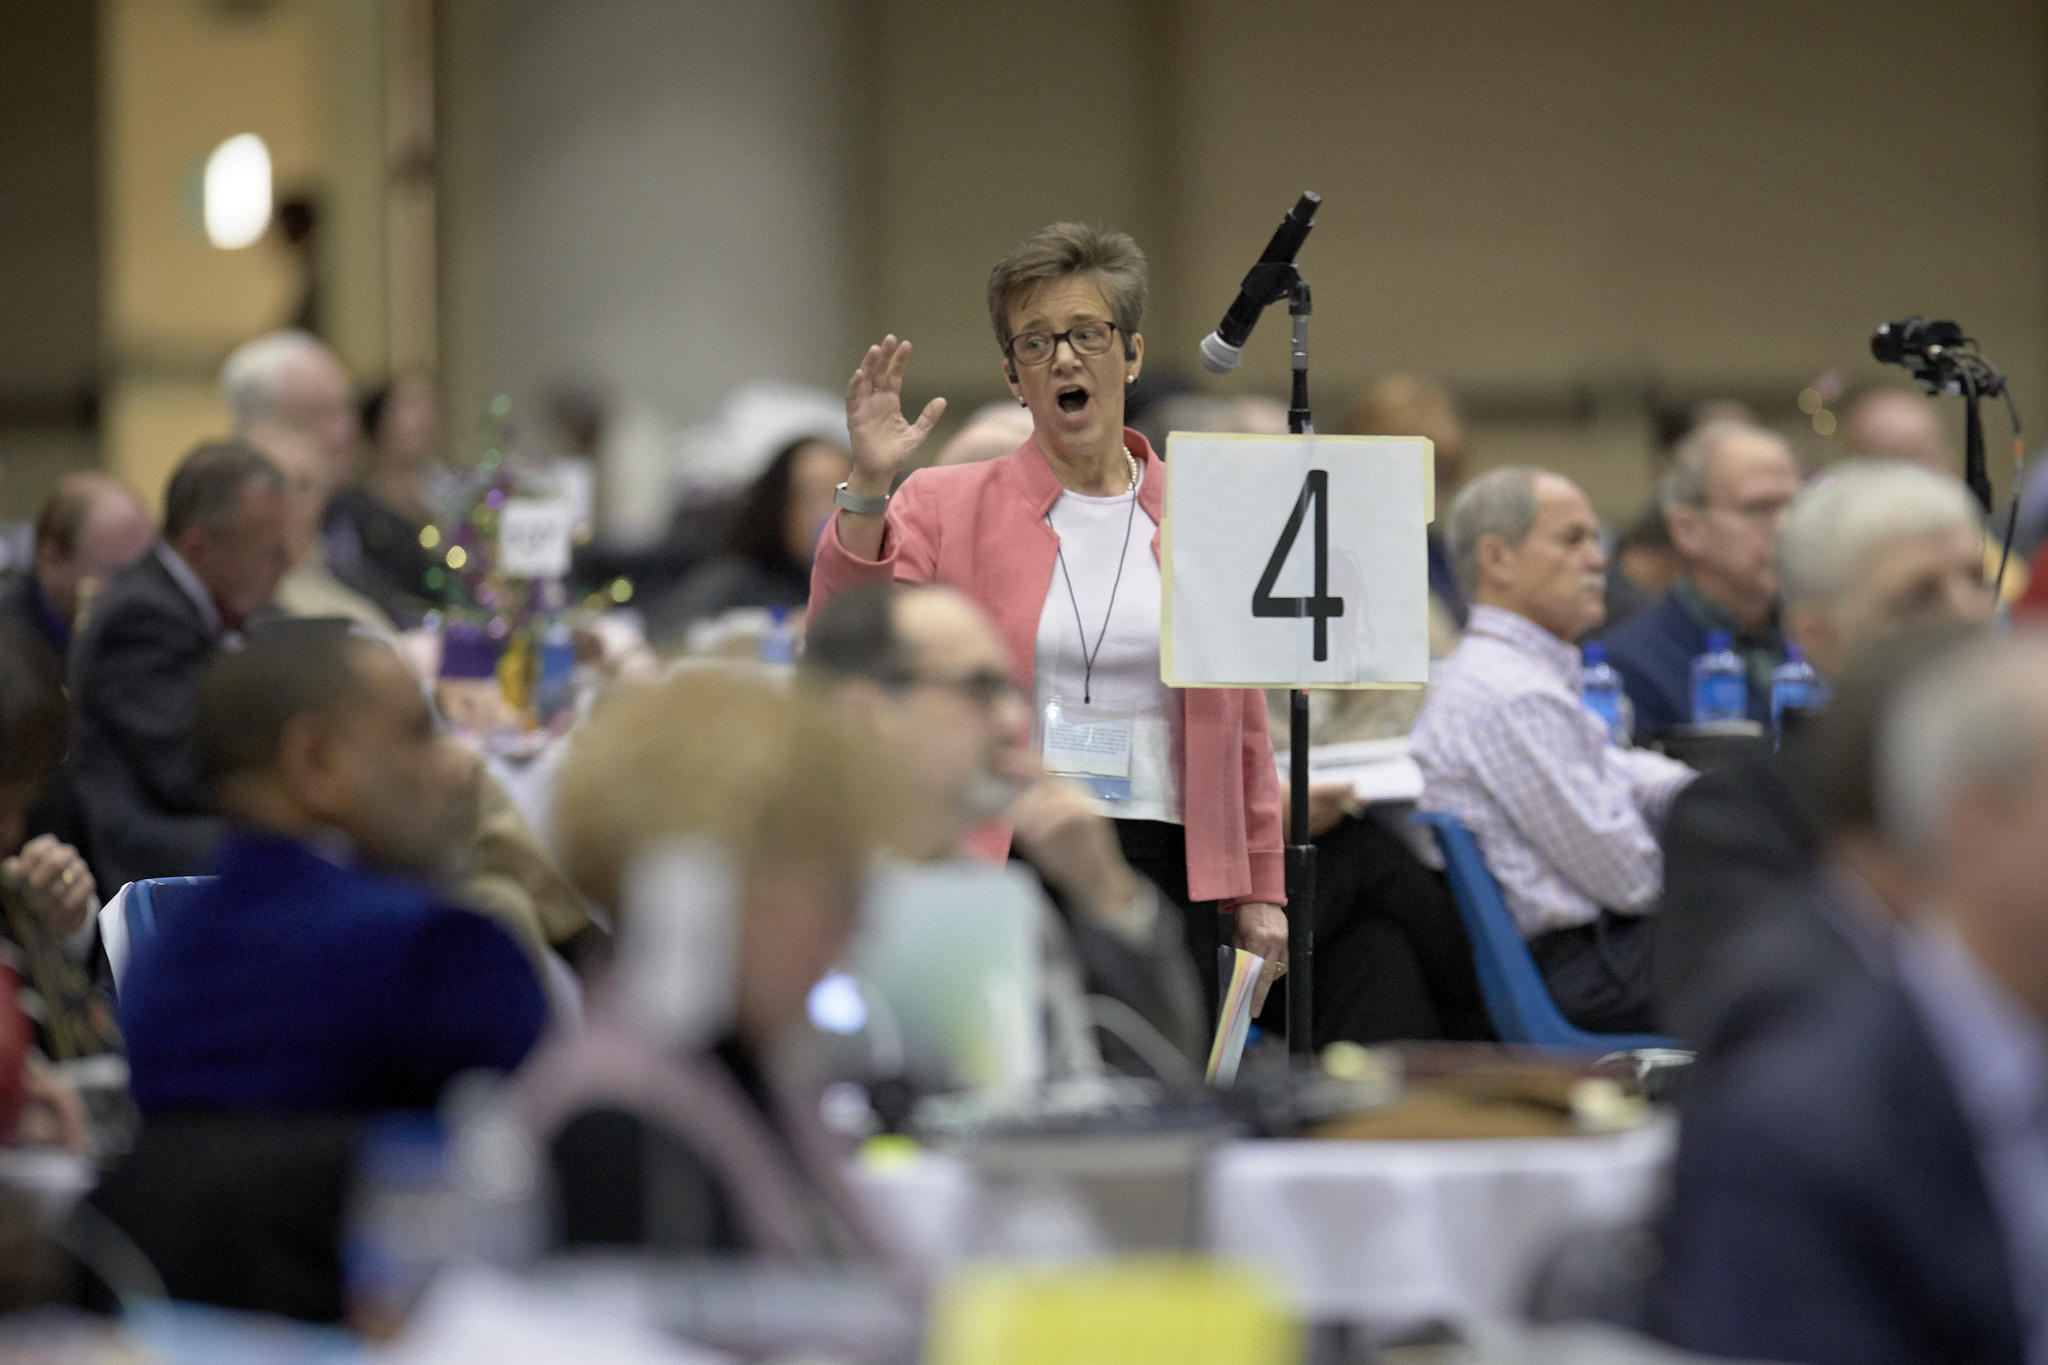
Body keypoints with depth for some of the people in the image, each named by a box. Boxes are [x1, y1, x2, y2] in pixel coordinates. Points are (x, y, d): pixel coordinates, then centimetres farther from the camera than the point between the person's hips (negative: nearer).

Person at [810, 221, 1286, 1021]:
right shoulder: (945, 506, 6)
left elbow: (1241, 721, 13)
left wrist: (1259, 893, 9)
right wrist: (868, 490, -19)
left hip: (1162, 877, 2)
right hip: (995, 877, -2)